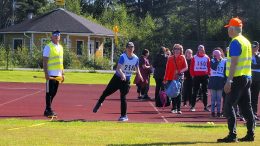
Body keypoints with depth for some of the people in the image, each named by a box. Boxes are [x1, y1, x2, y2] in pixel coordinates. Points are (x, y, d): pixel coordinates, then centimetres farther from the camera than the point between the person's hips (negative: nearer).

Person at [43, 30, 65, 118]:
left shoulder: (60, 47, 15)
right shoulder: (48, 47, -7)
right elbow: (45, 61, -10)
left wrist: (62, 73, 17)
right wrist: (46, 74, -18)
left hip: (58, 74, 7)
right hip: (51, 74, -7)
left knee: (53, 92, 9)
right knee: (49, 92, -4)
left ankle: (48, 110, 16)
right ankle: (48, 110, -1)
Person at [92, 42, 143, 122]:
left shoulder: (136, 59, -4)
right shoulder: (123, 57, -19)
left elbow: (137, 69, 14)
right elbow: (118, 68, -31)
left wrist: (140, 76, 0)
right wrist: (122, 74, -48)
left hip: (126, 80, 1)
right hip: (117, 78, -1)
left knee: (123, 98, -6)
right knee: (106, 92, 5)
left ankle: (124, 116, 4)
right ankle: (99, 103, 35)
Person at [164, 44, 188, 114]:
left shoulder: (182, 58, 3)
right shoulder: (170, 58, 5)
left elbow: (186, 67, -4)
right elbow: (167, 69, 6)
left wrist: (180, 71, -23)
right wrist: (165, 79, 3)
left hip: (179, 78, -1)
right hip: (171, 78, 1)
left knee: (179, 94, -4)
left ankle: (178, 109, -5)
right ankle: (174, 108, 12)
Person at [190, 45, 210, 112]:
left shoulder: (207, 58, 5)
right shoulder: (194, 58, 1)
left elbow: (209, 67, 6)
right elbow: (191, 67, 0)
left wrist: (208, 74, -3)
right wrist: (193, 75, -6)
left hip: (205, 76, 2)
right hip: (196, 76, -1)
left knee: (205, 92, 5)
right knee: (195, 92, 1)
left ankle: (205, 107, 10)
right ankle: (192, 106, 3)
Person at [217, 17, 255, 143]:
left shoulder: (235, 42, -13)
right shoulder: (246, 41, 15)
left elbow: (234, 63, -20)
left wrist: (229, 81, -22)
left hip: (238, 78, -9)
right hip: (247, 77, 9)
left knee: (228, 106, -8)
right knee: (246, 107, 12)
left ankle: (232, 135, -12)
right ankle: (250, 134, 12)